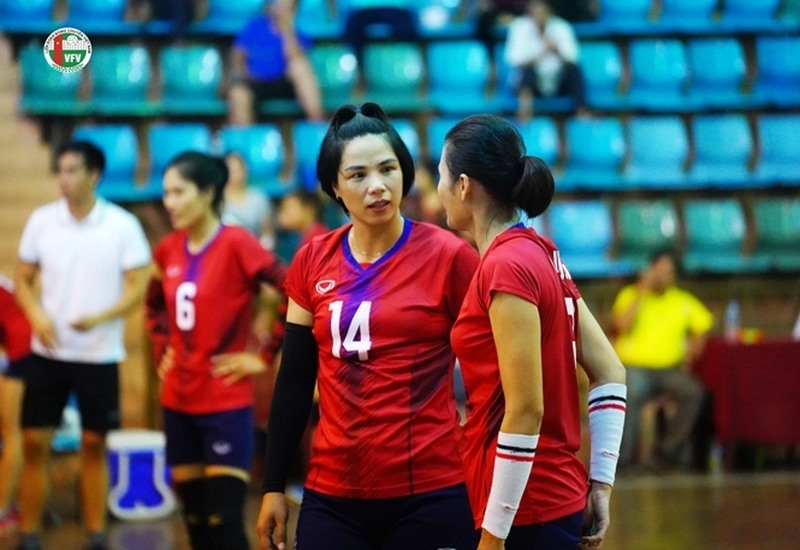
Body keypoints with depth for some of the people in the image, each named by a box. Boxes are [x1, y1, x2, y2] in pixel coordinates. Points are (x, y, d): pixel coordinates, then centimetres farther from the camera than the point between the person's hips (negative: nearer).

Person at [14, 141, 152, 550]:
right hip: (47, 352, 2)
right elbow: (23, 279, 8)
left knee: (94, 444, 7)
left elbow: (137, 287, -7)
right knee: (34, 442, 0)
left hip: (100, 355, -2)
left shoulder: (123, 225, -6)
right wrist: (37, 315, -12)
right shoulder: (41, 220, 0)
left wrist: (100, 317, -23)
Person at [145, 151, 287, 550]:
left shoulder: (236, 244, -13)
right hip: (178, 401, 6)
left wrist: (264, 357, -14)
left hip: (226, 404, -6)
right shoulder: (168, 250, 6)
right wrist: (161, 350, 12)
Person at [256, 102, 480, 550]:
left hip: (431, 494, -3)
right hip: (333, 496, 3)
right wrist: (274, 486, 11)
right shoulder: (313, 262, 6)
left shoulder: (448, 256, -5)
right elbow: (294, 383, 12)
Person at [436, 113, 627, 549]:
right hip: (557, 499, 9)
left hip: (527, 513, -9)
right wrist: (599, 484, 12)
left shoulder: (507, 266, -16)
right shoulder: (540, 255, 11)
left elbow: (525, 411, -20)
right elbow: (610, 374, 12)